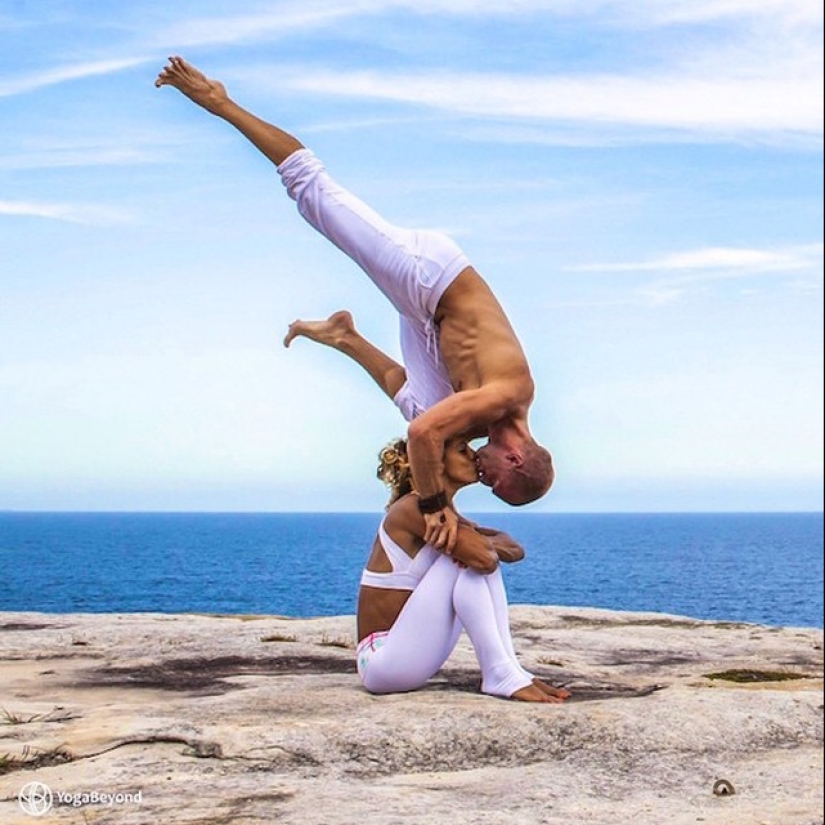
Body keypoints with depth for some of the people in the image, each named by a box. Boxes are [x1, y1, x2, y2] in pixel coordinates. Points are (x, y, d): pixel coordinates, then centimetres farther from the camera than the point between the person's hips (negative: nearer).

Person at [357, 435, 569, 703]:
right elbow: (484, 558, -29)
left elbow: (514, 550, 12)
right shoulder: (413, 508, -16)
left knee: (484, 558, 4)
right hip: (381, 659, -9)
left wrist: (484, 541, -9)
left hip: (411, 654, 9)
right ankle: (499, 675, -22)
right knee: (466, 560, -19)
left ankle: (510, 669, -6)